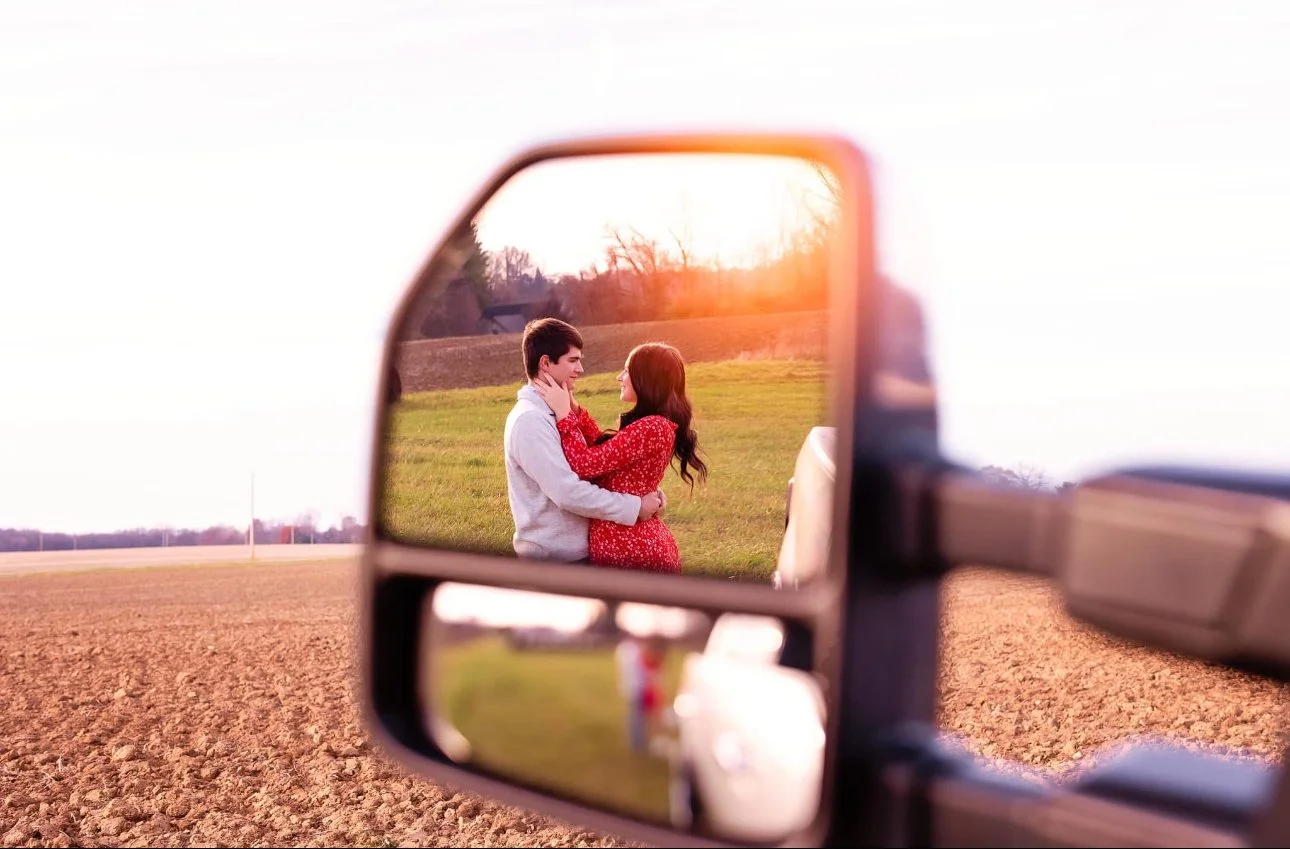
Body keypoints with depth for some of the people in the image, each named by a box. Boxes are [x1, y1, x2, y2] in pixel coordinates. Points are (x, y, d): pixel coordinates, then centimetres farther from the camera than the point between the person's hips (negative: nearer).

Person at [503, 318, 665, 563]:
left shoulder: (554, 413, 12)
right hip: (552, 560, -10)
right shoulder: (529, 421, -20)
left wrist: (643, 490, -1)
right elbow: (568, 492, -25)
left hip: (575, 552, 10)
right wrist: (634, 507, -18)